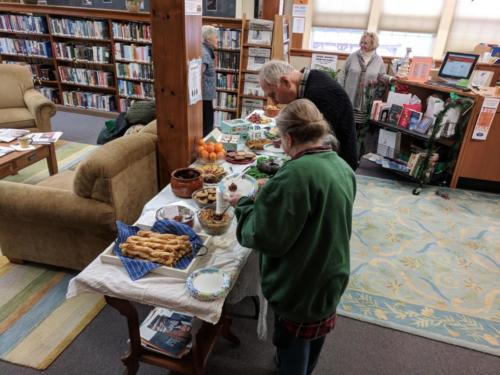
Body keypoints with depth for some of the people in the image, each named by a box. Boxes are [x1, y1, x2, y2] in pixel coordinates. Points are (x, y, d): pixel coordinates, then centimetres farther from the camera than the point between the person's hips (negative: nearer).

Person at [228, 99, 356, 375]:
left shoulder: (297, 173, -30)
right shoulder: (342, 167, -3)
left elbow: (265, 237, -27)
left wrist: (244, 206, -10)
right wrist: (270, 196, 10)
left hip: (300, 287, -8)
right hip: (329, 278, 8)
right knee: (313, 341, 31)